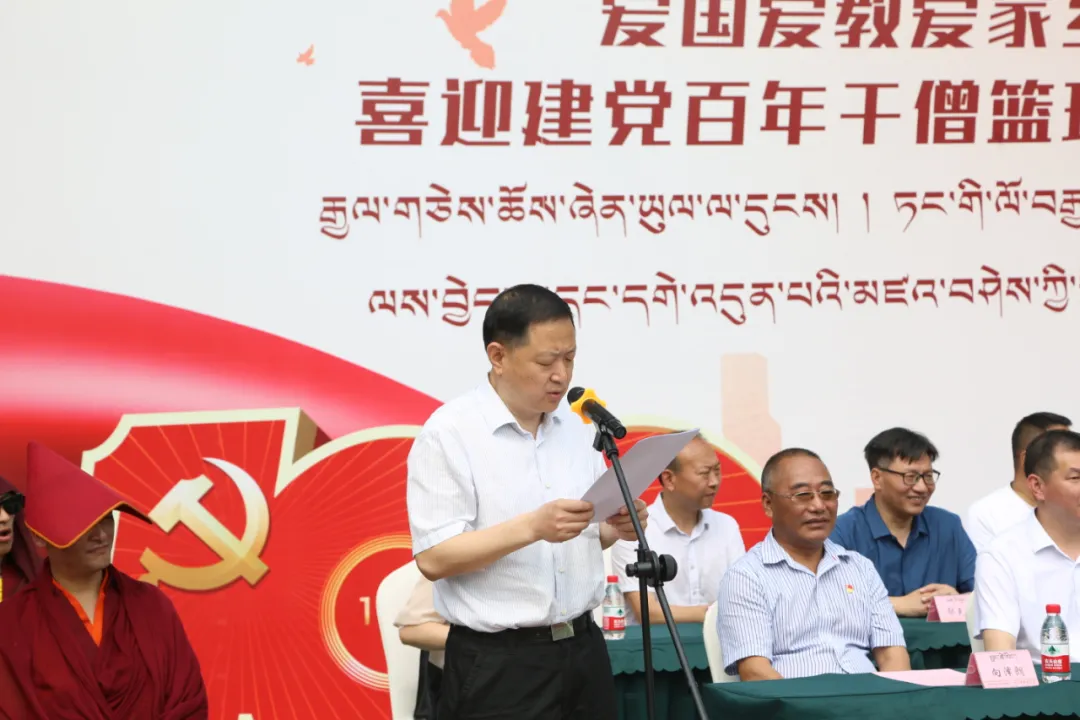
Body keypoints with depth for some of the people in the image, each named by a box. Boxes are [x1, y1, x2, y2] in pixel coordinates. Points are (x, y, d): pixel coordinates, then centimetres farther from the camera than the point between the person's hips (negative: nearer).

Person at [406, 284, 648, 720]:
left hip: (583, 649, 6)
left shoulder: (575, 425, 10)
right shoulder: (449, 433, -11)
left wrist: (615, 527, -5)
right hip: (498, 664, -6)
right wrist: (532, 527, -26)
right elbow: (433, 557, -16)